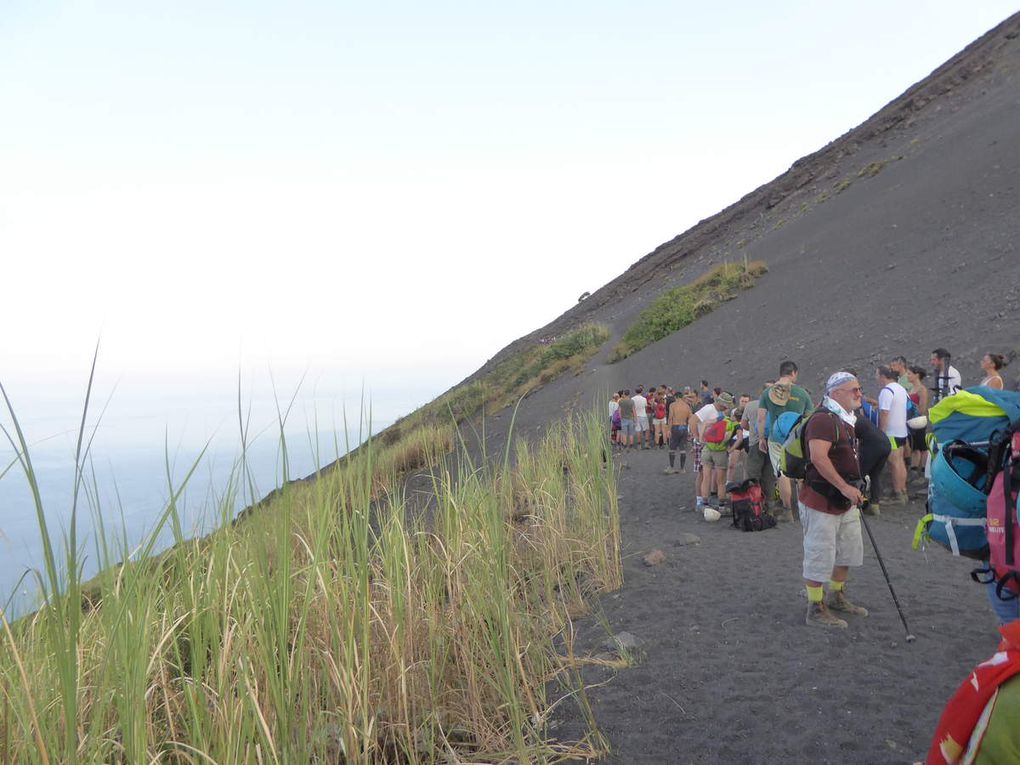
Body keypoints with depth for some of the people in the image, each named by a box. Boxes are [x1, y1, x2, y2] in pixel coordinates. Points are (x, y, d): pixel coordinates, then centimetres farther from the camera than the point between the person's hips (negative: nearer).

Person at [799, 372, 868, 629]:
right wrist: (845, 487, -29)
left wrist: (854, 492, 23)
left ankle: (836, 598, 38)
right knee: (820, 557, -1)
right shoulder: (822, 419, -19)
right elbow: (818, 457, -31)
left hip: (844, 502, 10)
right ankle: (816, 610, 11)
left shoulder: (846, 420, 15)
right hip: (821, 501, -10)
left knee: (849, 551, 20)